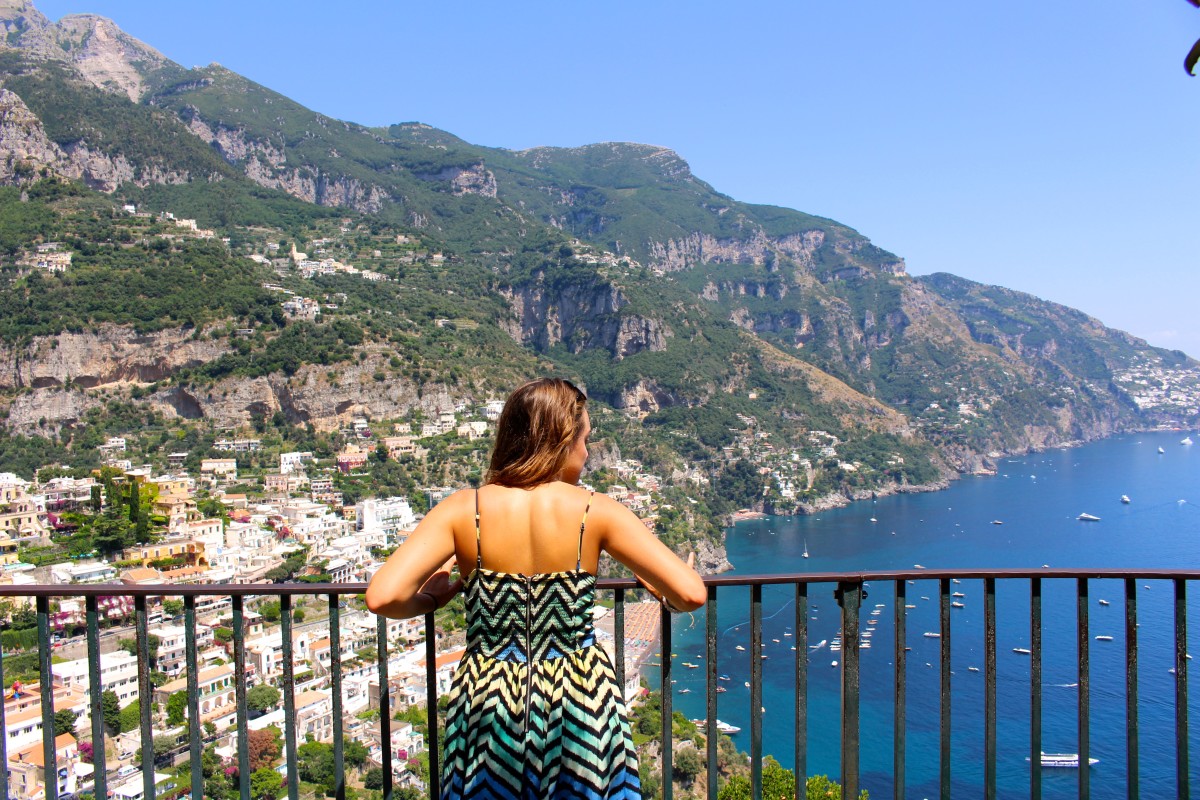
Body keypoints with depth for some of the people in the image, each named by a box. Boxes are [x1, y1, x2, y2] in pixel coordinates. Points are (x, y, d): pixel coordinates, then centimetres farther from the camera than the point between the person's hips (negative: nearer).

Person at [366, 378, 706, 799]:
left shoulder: (463, 511, -11)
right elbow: (691, 594, -15)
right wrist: (654, 586, 7)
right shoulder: (595, 512, -13)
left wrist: (431, 598, 1)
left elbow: (383, 597, -20)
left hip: (489, 703, 1)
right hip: (581, 699, -1)